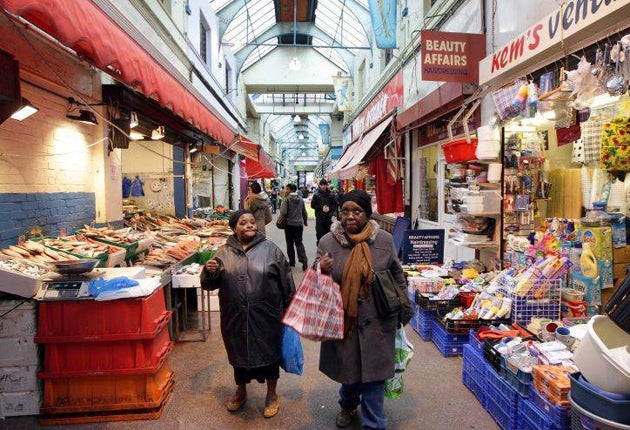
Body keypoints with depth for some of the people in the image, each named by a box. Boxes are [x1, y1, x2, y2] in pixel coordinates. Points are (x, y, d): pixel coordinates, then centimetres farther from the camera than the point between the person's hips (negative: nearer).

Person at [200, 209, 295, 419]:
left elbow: (286, 283, -1)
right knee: (239, 354, 20)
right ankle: (241, 391, 46)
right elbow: (209, 284, 4)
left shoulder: (270, 249, -5)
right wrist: (210, 272, -18)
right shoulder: (224, 252, 0)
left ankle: (272, 394, 38)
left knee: (269, 354, 14)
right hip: (236, 317, 2)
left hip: (266, 316, -2)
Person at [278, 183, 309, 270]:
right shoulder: (301, 200, 6)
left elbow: (283, 212, -18)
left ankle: (292, 261, 15)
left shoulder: (286, 199, -12)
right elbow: (304, 212, 14)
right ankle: (303, 260, -9)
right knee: (299, 242, 9)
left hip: (289, 224, -4)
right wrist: (305, 221, 28)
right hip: (299, 224, 4)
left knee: (290, 243, 9)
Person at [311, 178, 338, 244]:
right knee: (319, 233, -3)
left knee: (328, 231, 5)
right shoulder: (316, 195, -1)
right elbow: (312, 205, -2)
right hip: (319, 217, -1)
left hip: (328, 217, 1)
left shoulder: (331, 195, 2)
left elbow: (335, 205, 5)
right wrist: (321, 207, -12)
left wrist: (329, 208, -13)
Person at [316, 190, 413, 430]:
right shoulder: (328, 242, -7)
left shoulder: (384, 240, -6)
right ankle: (348, 405, 51)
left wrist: (405, 311, 13)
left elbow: (397, 277, 7)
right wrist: (321, 272, -23)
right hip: (343, 319, 1)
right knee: (348, 368, 19)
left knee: (373, 372, 9)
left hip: (377, 320, 0)